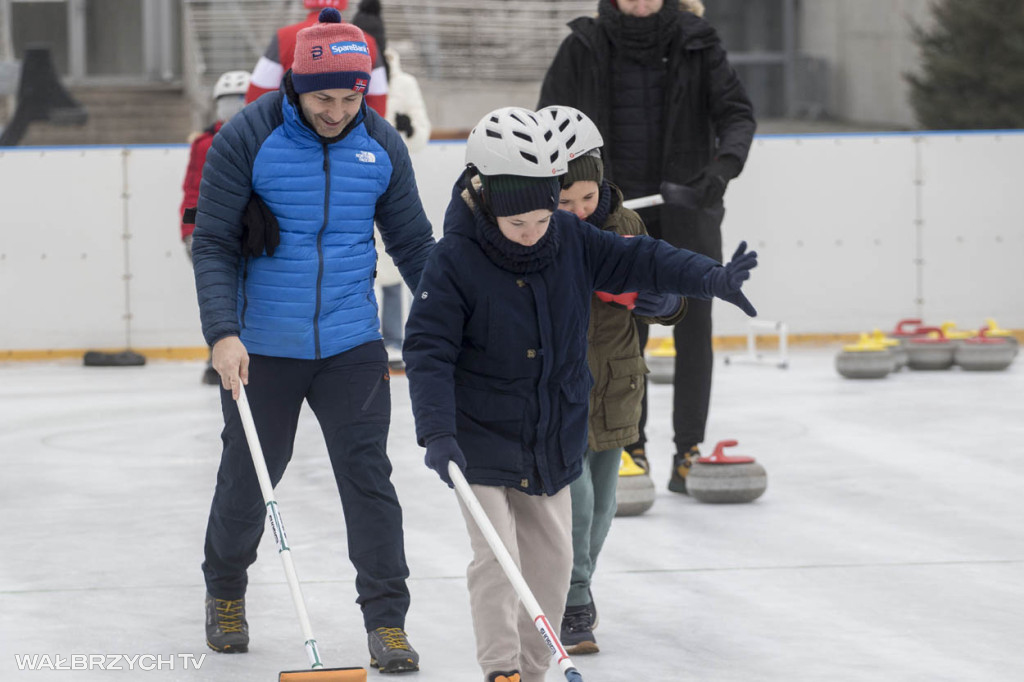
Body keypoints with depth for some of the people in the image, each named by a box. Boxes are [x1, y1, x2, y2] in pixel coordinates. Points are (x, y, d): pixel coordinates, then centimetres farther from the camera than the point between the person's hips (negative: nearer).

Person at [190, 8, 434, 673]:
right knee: (249, 475, 11)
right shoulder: (247, 140, -11)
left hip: (352, 345, 2)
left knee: (367, 475, -5)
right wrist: (223, 333, -20)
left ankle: (387, 620, 0)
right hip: (261, 348, -2)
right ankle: (226, 593, 35)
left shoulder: (382, 146, -1)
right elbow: (212, 244, -10)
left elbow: (413, 242, 10)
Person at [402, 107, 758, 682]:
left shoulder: (572, 239, -5)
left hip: (555, 439, 6)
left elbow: (636, 261, 1)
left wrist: (710, 277, -14)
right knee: (495, 558, -12)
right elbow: (428, 349, -20)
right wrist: (437, 433, -29)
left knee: (551, 558, 12)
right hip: (481, 440, -6)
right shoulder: (455, 262, -19)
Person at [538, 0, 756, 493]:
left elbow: (737, 112, -10)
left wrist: (724, 164, -29)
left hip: (688, 208, 0)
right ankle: (629, 446, 13)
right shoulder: (585, 46, -6)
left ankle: (690, 449, 6)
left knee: (693, 326, -1)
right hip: (618, 210, 0)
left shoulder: (695, 41, -6)